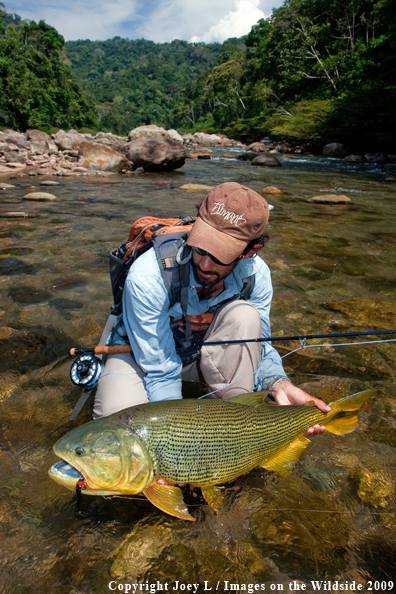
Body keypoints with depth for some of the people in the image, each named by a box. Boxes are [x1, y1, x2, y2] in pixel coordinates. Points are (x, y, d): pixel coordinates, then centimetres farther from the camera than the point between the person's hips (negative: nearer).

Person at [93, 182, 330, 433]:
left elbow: (257, 347, -12)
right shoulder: (146, 278, -35)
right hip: (141, 354, -3)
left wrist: (280, 385, -33)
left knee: (244, 315, -28)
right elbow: (160, 372, -28)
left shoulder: (256, 274, -22)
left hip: (205, 352, 4)